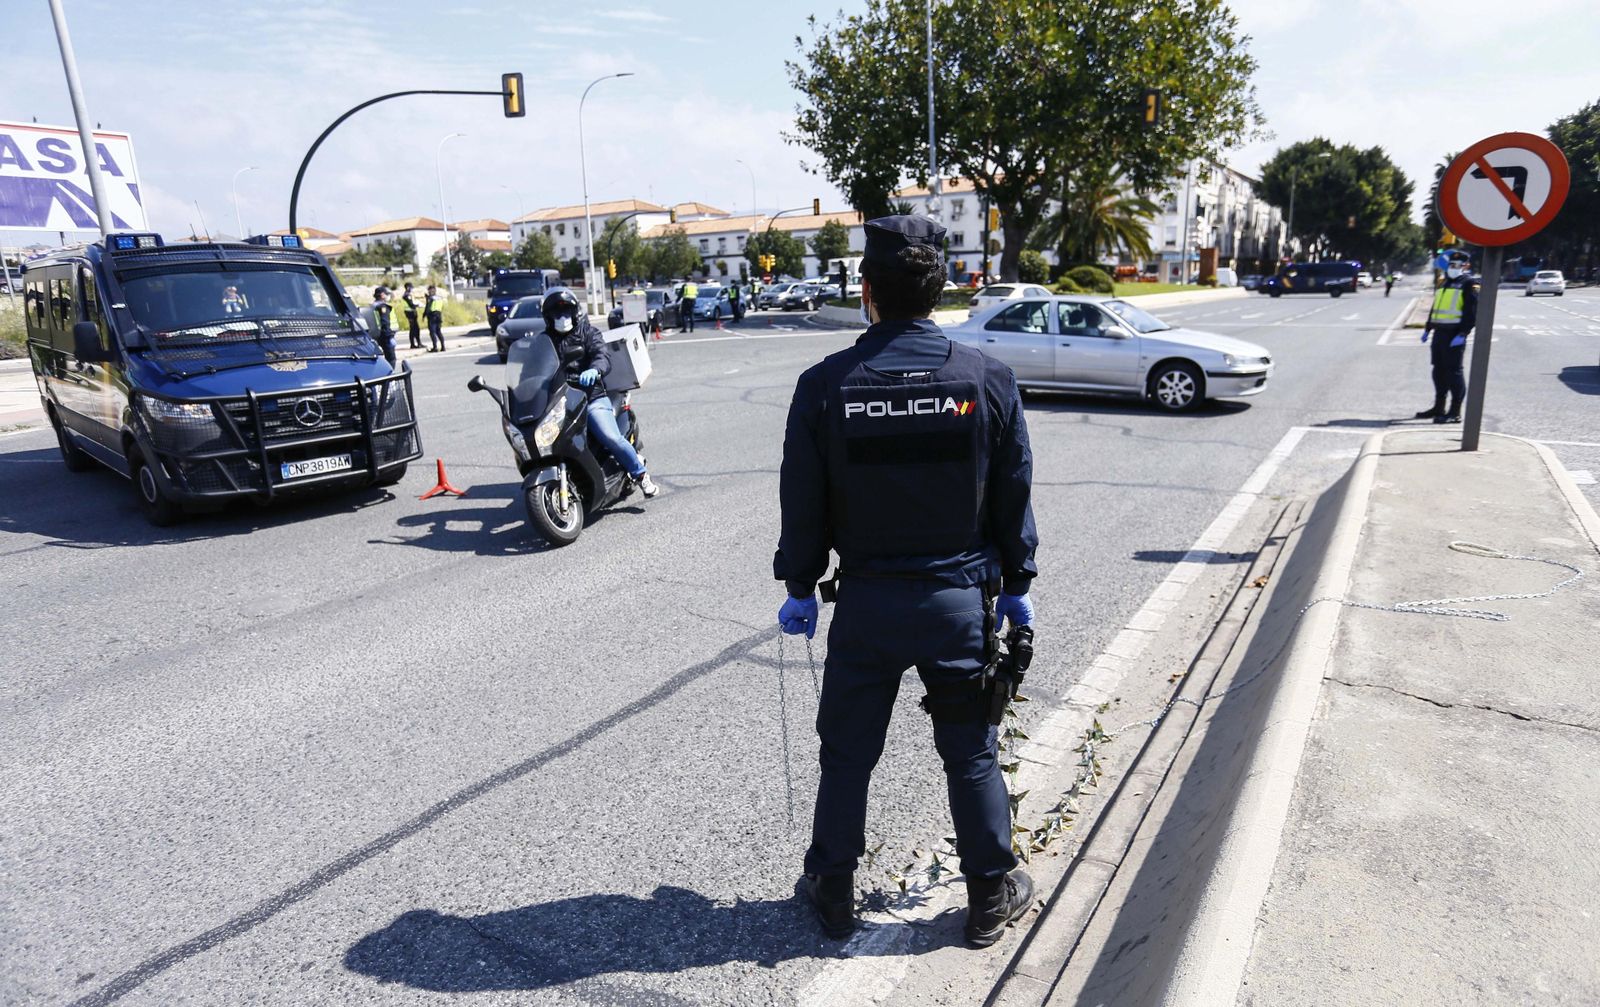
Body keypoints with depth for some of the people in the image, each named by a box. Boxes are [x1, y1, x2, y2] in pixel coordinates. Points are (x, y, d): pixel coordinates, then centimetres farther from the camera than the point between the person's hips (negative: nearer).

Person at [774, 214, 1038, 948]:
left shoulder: (825, 385, -11)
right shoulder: (987, 379, -8)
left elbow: (801, 503, -5)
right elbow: (1014, 497, -1)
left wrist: (799, 588, 8)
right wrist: (1015, 587, 11)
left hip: (866, 601, 0)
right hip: (960, 596, 1)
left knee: (847, 753, 16)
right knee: (971, 752, 16)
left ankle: (833, 892, 33)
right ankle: (992, 895, 32)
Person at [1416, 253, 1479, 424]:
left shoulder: (1469, 284, -4)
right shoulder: (1444, 284, 21)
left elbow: (1471, 312, -12)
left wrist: (1462, 334, -20)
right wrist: (1428, 328, 22)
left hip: (1454, 334, -8)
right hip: (1440, 332, 8)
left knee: (1453, 371, -8)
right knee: (1439, 370, 13)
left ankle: (1455, 412, -6)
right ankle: (1439, 407, 23)